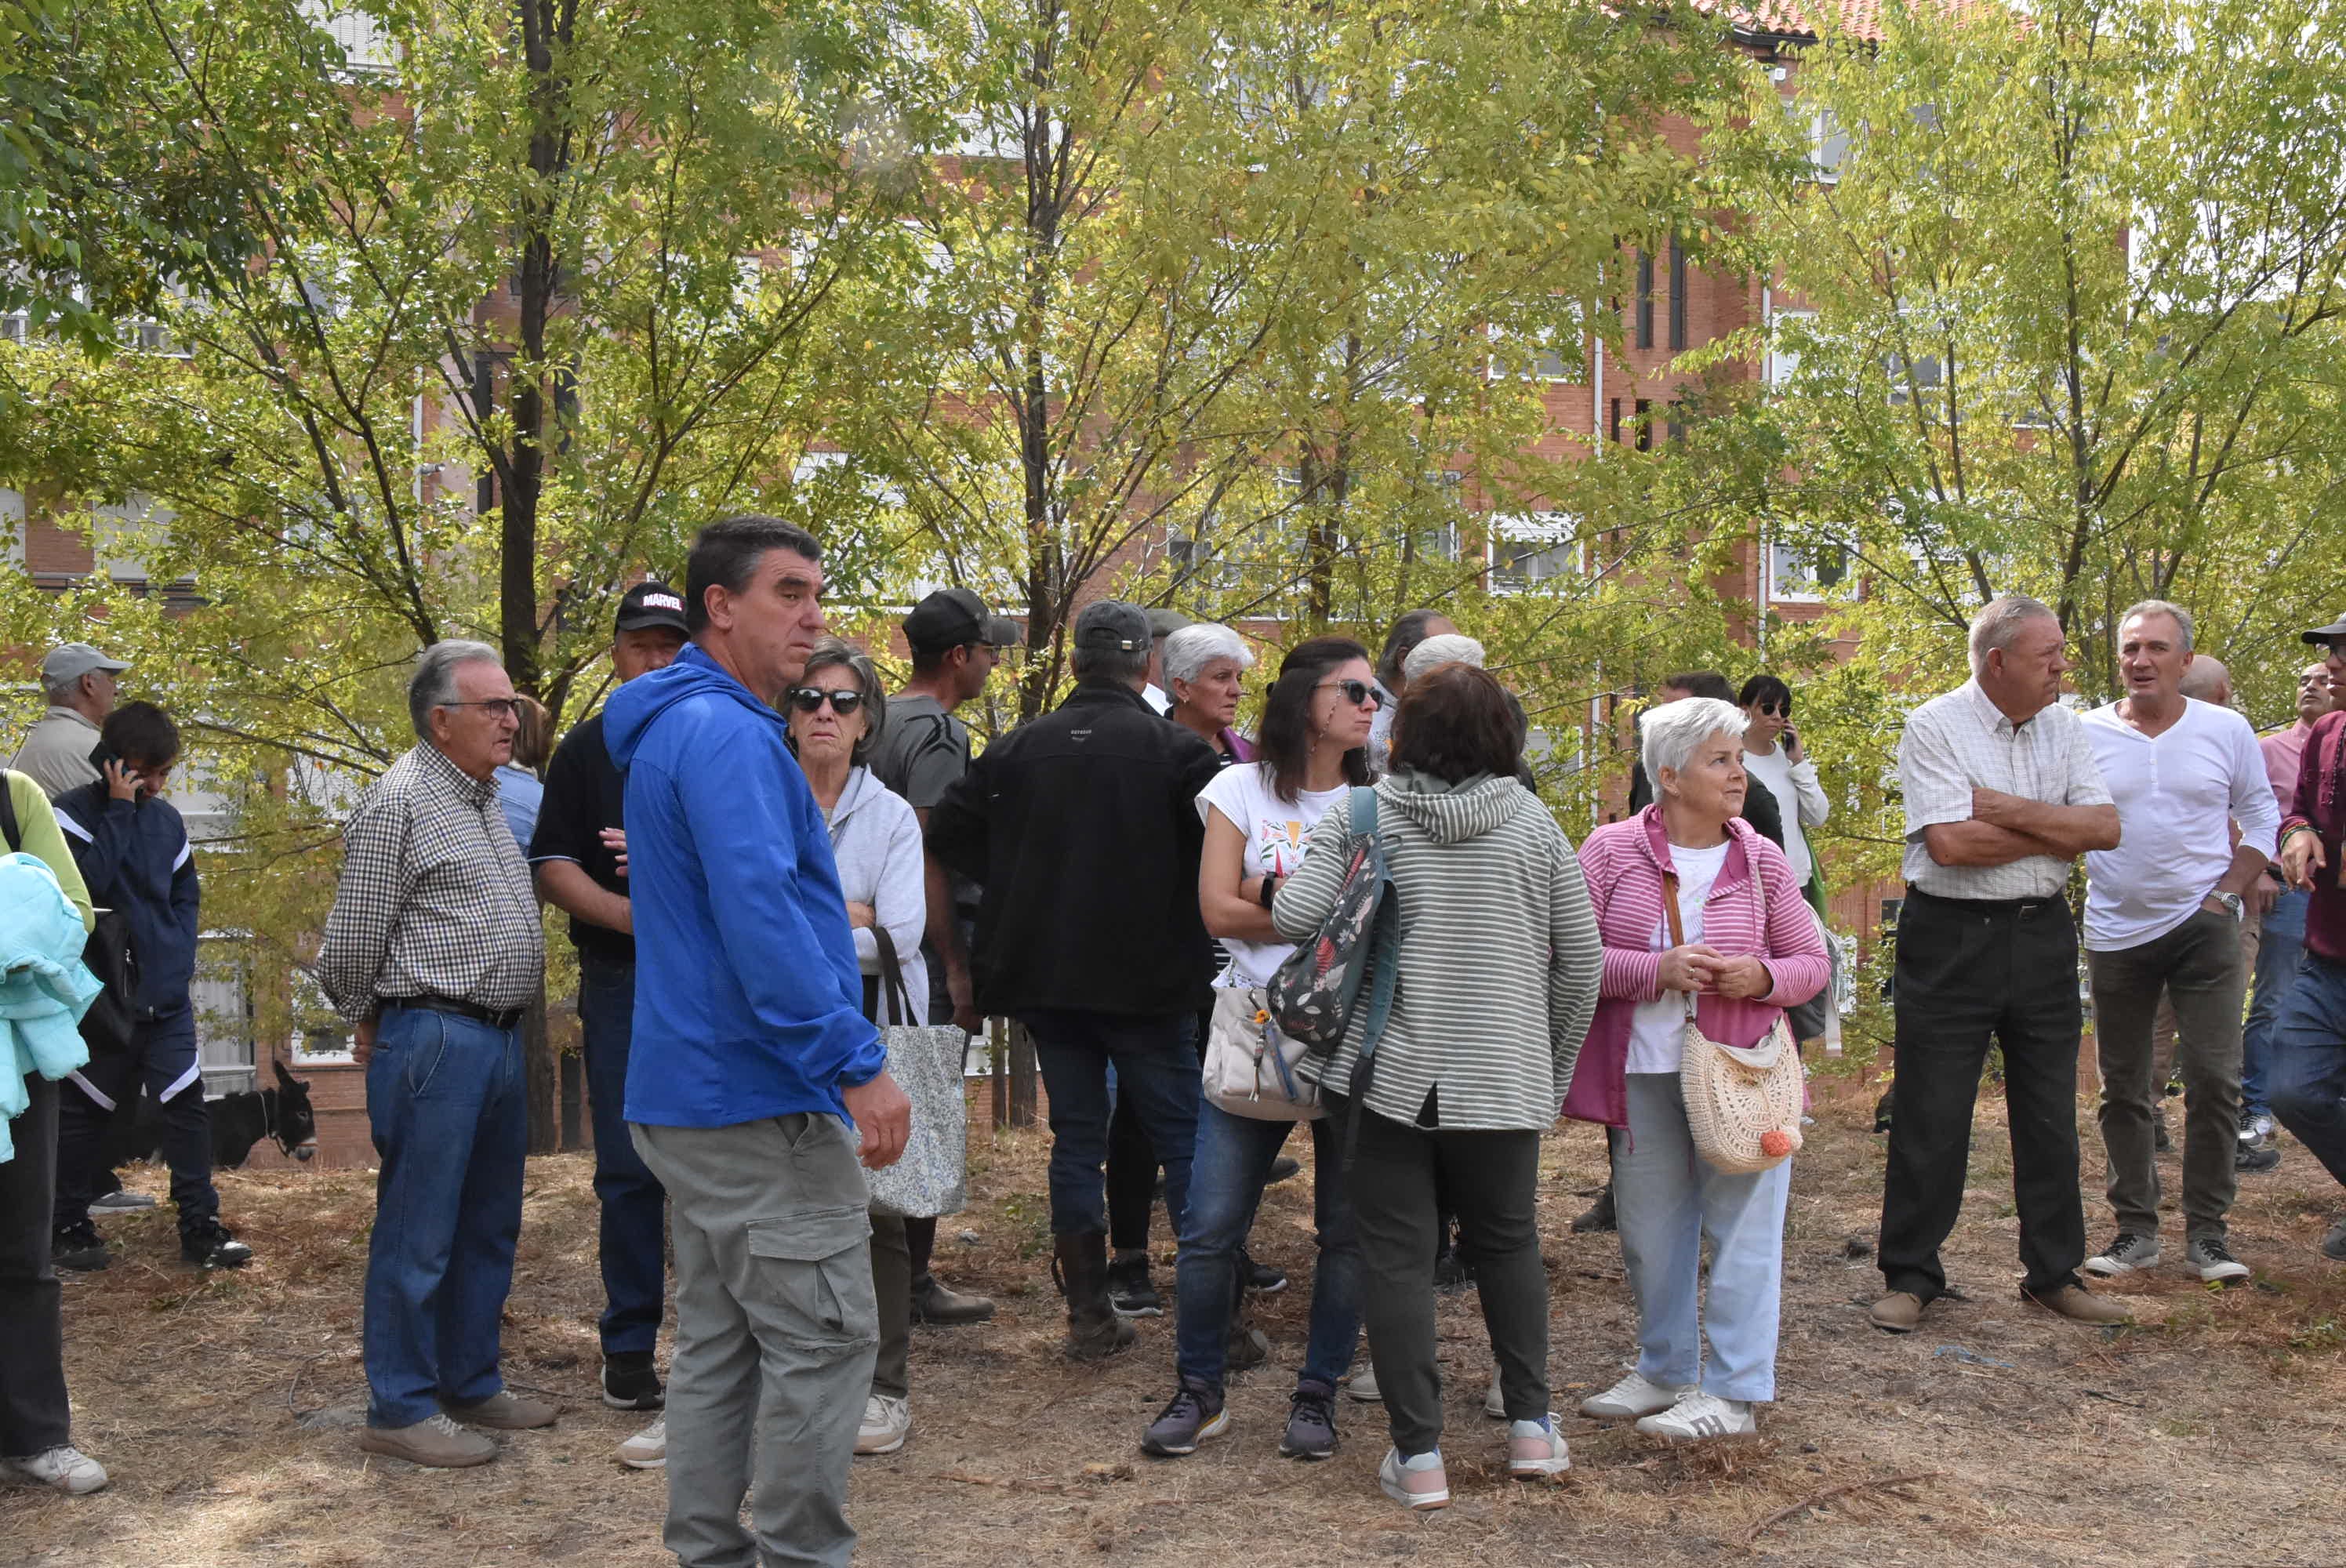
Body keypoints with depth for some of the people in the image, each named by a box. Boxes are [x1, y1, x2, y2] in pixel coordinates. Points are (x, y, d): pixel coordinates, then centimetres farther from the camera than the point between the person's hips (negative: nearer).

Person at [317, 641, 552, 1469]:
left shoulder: (484, 797, 16)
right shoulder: (400, 801, -12)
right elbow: (352, 942, -11)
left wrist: (509, 1026, 17)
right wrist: (375, 1026, 2)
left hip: (499, 1039, 9)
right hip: (433, 1041, -9)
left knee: (488, 1229, 16)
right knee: (417, 1235, -1)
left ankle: (472, 1383, 27)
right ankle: (400, 1409, 9)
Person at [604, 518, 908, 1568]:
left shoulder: (673, 729, 17)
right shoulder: (728, 733, -16)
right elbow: (760, 914, -25)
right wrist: (857, 1064, -24)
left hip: (690, 1091, 10)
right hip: (762, 1098, -10)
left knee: (717, 1342, 15)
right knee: (824, 1338, -3)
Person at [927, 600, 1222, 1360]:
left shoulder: (1019, 748, 2)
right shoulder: (1176, 749, -9)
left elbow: (947, 830, -2)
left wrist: (1020, 889, 6)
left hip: (1046, 977, 4)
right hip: (1150, 979, -3)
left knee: (1075, 1139, 11)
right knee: (1183, 1139, 5)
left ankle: (1089, 1314, 14)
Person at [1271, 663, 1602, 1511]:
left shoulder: (1363, 815, -3)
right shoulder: (1533, 823, 2)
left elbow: (1293, 917, -11)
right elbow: (1581, 960, 3)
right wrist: (1553, 1069, 14)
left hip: (1388, 1070, -2)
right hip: (1503, 1076, 2)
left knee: (1396, 1255, 5)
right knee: (1508, 1240, 20)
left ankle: (1418, 1456, 7)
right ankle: (1531, 1425, 25)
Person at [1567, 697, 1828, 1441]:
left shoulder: (1763, 861, 0)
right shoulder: (1612, 850, -4)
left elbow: (1812, 962, 6)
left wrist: (1762, 976, -15)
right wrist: (1658, 969, -20)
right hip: (1644, 1072, 1)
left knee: (1741, 1228, 2)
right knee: (1651, 1230, 13)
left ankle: (1733, 1393, 14)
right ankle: (1664, 1372, 31)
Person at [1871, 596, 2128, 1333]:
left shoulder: (2063, 727, 7)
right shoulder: (1934, 727, -10)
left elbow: (2107, 827, -3)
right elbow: (1950, 842, -21)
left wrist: (2007, 810, -14)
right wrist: (2058, 831, -10)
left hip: (2042, 935, 5)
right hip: (1951, 938, -5)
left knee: (2050, 1113, 12)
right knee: (1930, 1115, 1)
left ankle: (2054, 1273, 25)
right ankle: (1911, 1276, 13)